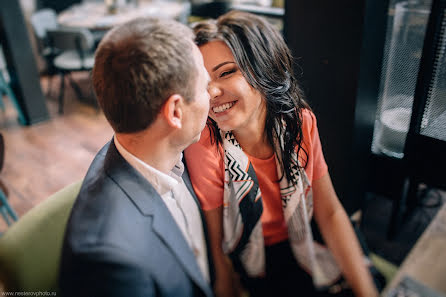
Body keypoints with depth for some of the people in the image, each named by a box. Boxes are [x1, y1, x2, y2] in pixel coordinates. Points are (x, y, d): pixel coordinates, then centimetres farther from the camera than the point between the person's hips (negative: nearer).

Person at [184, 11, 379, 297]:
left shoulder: (301, 121, -13)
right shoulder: (203, 148, -25)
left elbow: (330, 213, -7)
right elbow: (216, 244, -14)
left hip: (302, 248, 4)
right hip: (253, 270, -4)